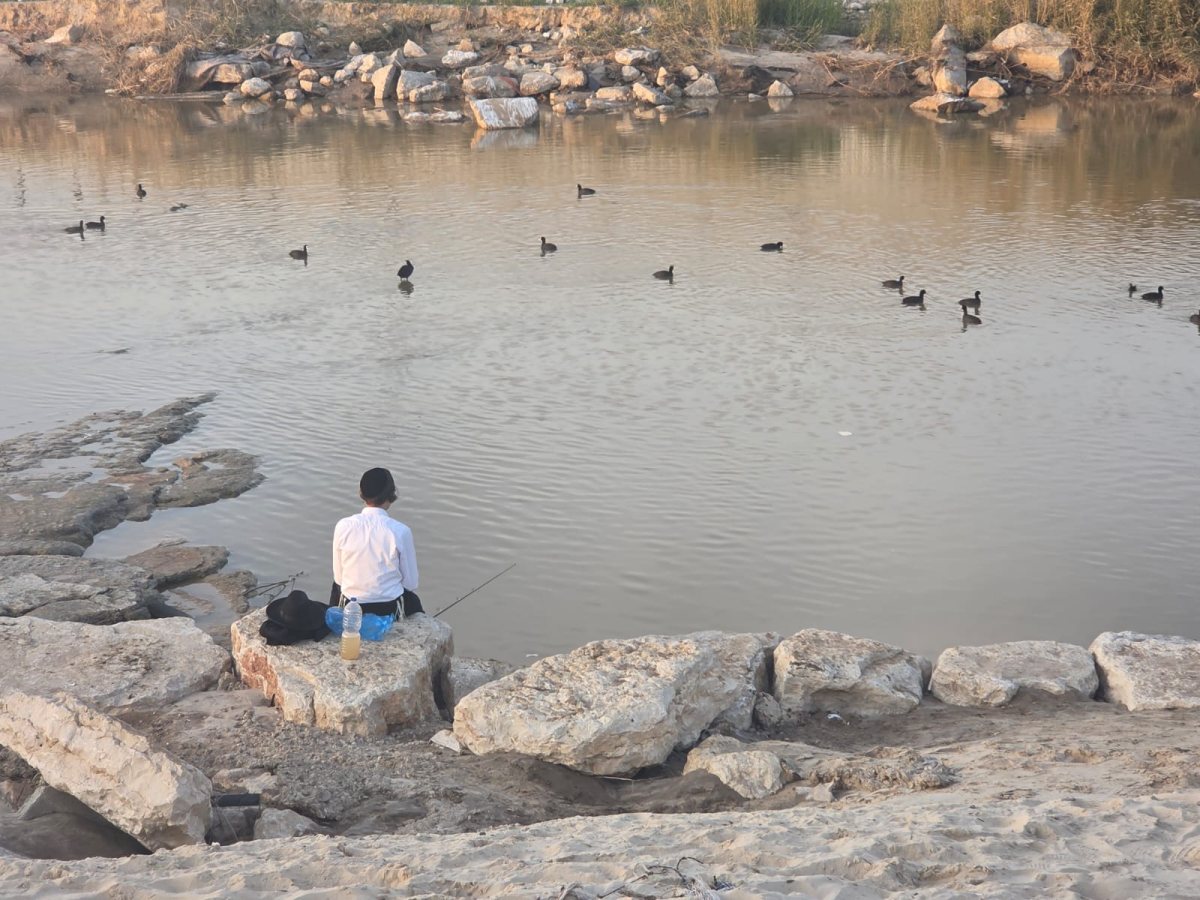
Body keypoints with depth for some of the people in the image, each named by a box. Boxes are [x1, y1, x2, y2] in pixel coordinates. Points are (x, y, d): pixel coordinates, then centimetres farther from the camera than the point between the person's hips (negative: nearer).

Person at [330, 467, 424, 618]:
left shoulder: (343, 526, -13)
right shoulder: (401, 531, -17)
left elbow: (338, 577, -3)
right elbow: (411, 583, -7)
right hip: (390, 611, -1)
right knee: (413, 600, 36)